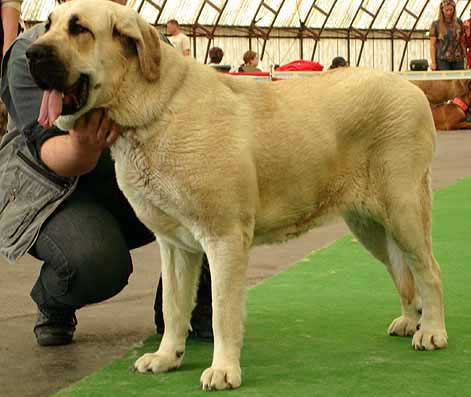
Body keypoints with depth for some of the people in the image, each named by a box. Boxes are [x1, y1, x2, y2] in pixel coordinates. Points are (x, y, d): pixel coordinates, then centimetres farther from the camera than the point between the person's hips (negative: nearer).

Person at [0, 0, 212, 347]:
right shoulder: (28, 55, -13)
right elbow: (46, 149, -24)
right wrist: (81, 148, -48)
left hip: (137, 184, 4)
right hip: (54, 189, -4)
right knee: (95, 262, -35)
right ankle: (53, 306, 2)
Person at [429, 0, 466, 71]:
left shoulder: (458, 23, 9)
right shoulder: (436, 24, 1)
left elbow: (462, 42, 14)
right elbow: (432, 45, -1)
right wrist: (433, 62, -7)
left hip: (457, 60, 3)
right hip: (442, 60, -3)